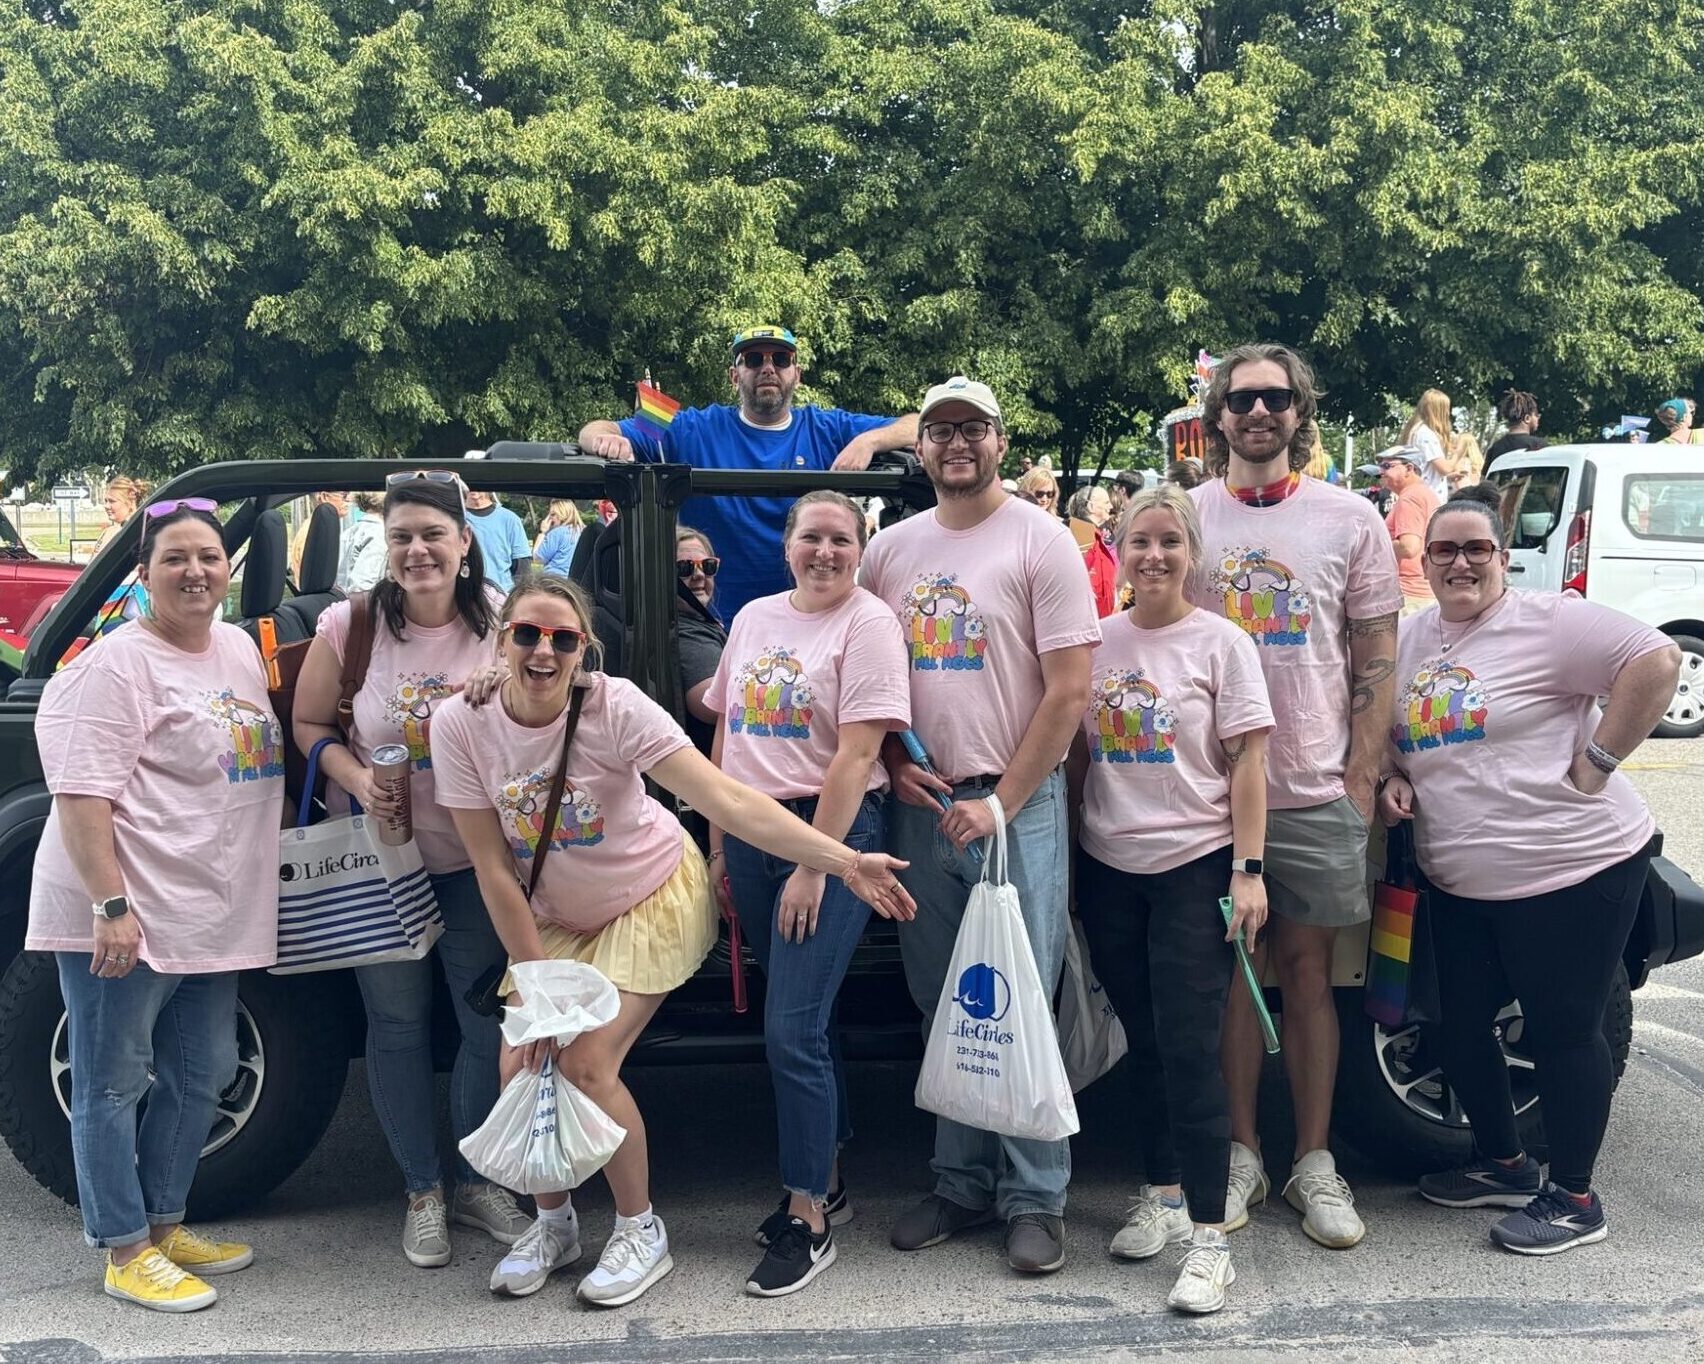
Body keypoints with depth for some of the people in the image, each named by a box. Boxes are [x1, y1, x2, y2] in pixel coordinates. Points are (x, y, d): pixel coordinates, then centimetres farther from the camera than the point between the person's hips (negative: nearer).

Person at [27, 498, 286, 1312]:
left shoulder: (240, 650, 12)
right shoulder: (116, 668, -13)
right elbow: (81, 796, -18)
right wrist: (111, 904, -25)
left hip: (214, 915, 9)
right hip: (127, 917, -8)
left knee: (199, 1078, 17)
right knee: (113, 1084, 3)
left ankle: (165, 1226, 31)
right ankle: (125, 1253, 13)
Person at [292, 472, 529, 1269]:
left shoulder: (501, 625, -8)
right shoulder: (352, 625, -11)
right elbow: (309, 726, -2)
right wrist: (357, 779, -20)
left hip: (474, 858, 1)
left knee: (490, 1020, 6)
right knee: (398, 1024, 8)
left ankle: (475, 1181, 28)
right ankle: (422, 1193, 25)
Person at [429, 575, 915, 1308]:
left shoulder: (615, 707, -27)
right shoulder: (462, 724, -18)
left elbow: (728, 801, -34)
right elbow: (492, 867, -14)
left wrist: (845, 861, -43)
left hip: (652, 900, -3)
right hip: (555, 917, 4)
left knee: (585, 1064, -15)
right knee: (521, 1066, -7)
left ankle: (641, 1232, 11)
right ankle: (553, 1223, 22)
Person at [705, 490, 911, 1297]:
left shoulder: (867, 623, -7)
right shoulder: (754, 619, 13)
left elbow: (857, 754, -14)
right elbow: (725, 735, 17)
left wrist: (814, 865, -17)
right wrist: (718, 842, 12)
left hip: (832, 830, -6)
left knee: (792, 1029, -8)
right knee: (805, 1020, 13)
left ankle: (808, 1219, 4)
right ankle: (825, 1181, 27)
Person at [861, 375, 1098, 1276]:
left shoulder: (1040, 541, -4)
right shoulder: (890, 550, 10)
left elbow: (1069, 689, -9)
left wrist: (1001, 803, -12)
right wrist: (890, 760, -1)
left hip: (1015, 804, -4)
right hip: (918, 806, 5)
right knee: (943, 1006, 11)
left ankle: (1034, 1198, 10)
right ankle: (962, 1183, 23)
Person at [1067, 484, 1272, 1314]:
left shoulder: (1221, 643, -4)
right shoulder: (1097, 643, 6)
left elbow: (1246, 763, -6)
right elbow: (1078, 755, 11)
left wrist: (1248, 870, -12)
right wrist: (1065, 857, 9)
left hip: (1195, 868, -4)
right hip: (1108, 870, 4)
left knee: (1188, 1049, -8)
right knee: (1142, 1042, 13)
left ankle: (1208, 1235, -2)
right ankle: (1162, 1194, 28)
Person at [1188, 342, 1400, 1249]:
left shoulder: (1350, 520, 4)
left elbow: (1376, 661, 5)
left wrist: (1361, 779, -2)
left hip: (1315, 792, 0)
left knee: (1308, 972, 5)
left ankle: (1314, 1162, 16)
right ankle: (1240, 1152, 19)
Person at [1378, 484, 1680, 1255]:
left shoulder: (1547, 622, -12)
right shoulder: (1409, 640, 10)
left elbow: (1655, 662, -22)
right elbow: (1392, 734, 23)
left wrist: (1595, 763, -20)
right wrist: (1391, 779, 2)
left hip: (1571, 870, -7)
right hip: (1459, 884, 8)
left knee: (1562, 1031, 2)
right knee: (1460, 1026, 14)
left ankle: (1573, 1198, 19)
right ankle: (1503, 1164, 35)